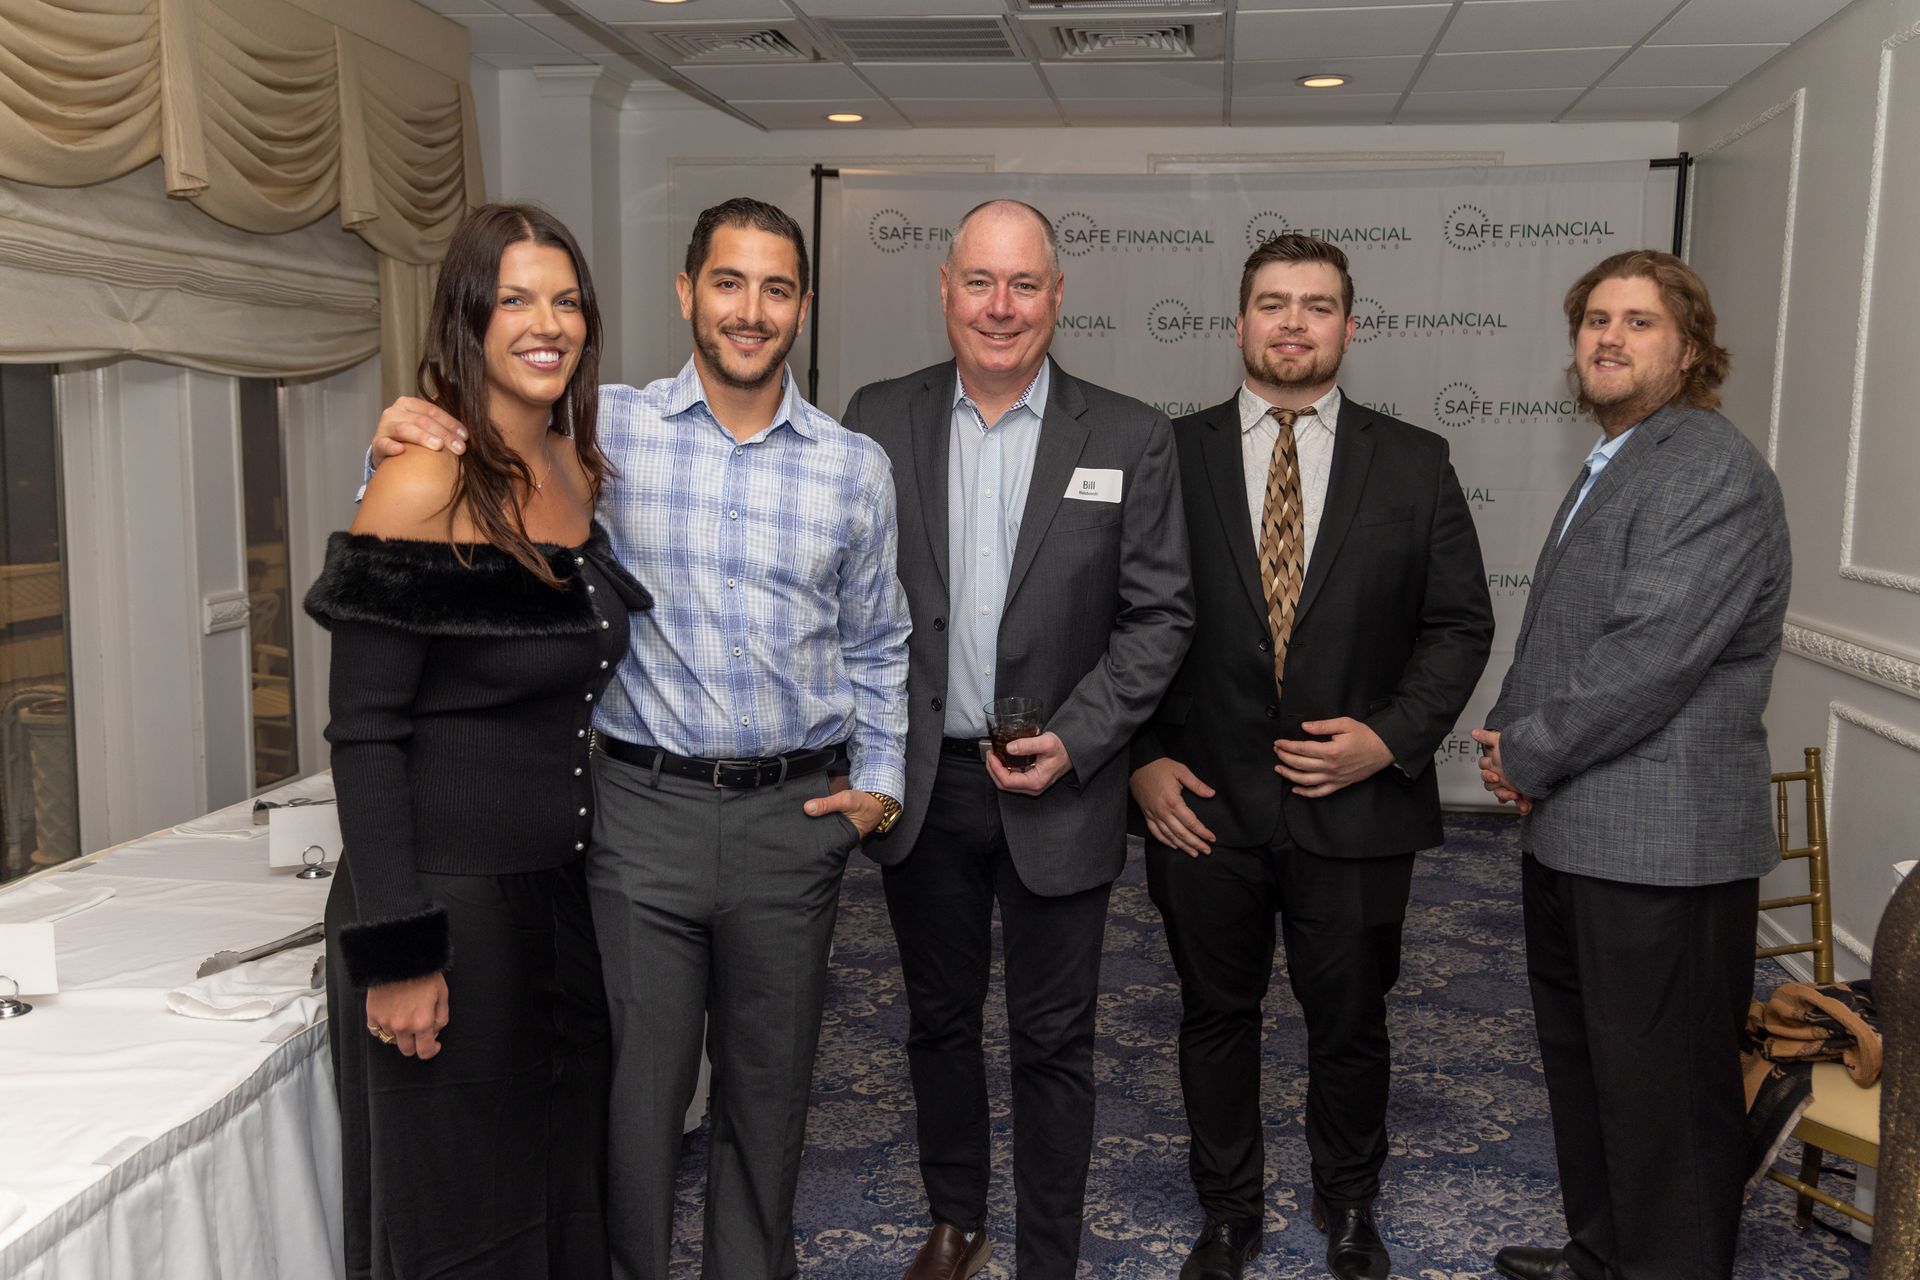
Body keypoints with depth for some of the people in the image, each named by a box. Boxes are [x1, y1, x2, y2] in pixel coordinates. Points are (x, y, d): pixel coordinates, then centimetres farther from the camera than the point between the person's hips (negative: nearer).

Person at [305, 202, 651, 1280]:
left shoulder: (581, 471, 6)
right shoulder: (424, 485, -15)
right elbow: (364, 735, -16)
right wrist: (395, 951, -17)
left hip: (560, 897, 7)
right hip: (447, 906, -7)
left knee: (565, 1186, 19)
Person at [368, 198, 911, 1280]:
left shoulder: (857, 467, 3)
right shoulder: (606, 431, -2)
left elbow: (877, 646, 13)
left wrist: (881, 781, 4)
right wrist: (405, 446, -14)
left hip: (796, 816, 2)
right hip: (644, 810, -1)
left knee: (769, 1094, 16)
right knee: (635, 1090, 7)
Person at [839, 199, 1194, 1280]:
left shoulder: (1131, 439, -4)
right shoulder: (880, 420, 1)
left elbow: (1159, 613, -4)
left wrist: (1074, 741, -13)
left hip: (1057, 791, -2)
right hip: (924, 781, 2)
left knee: (1053, 1043, 9)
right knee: (940, 1020, 18)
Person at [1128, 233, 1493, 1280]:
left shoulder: (1414, 464, 2)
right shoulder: (1168, 456, 0)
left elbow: (1460, 623, 3)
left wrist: (1391, 738, -10)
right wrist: (1142, 758, -6)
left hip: (1356, 805, 0)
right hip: (1206, 802, 0)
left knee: (1351, 1024, 15)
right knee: (1217, 1017, 15)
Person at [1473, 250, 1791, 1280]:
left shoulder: (1714, 471, -15)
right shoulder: (1607, 468, 17)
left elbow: (1650, 656, -23)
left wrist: (1527, 755, -11)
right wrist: (1512, 734, 4)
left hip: (1659, 845, -10)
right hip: (1570, 835, 10)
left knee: (1664, 1095, 2)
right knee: (1582, 1068, 21)